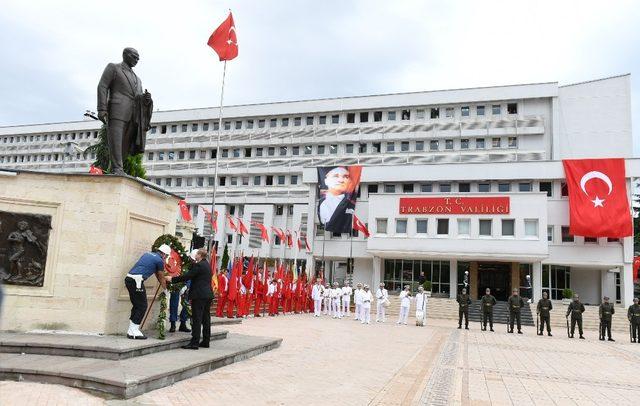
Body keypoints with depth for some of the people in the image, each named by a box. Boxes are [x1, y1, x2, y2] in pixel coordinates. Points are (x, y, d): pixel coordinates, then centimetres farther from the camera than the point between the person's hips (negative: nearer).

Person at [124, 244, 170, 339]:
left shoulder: (147, 254, 22)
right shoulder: (159, 260, 0)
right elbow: (161, 278, 14)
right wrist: (165, 288, 29)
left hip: (129, 278, 9)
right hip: (137, 281, -9)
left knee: (137, 305, 16)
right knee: (142, 306, 0)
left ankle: (131, 330, 19)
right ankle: (134, 331, 0)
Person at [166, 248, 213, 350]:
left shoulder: (198, 265, -13)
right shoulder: (207, 265, 14)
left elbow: (186, 276, -15)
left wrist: (172, 279, -6)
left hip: (199, 295, -9)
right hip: (208, 295, 9)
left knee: (196, 319, -6)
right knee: (206, 319, 11)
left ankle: (194, 343, -5)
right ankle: (205, 341, 17)